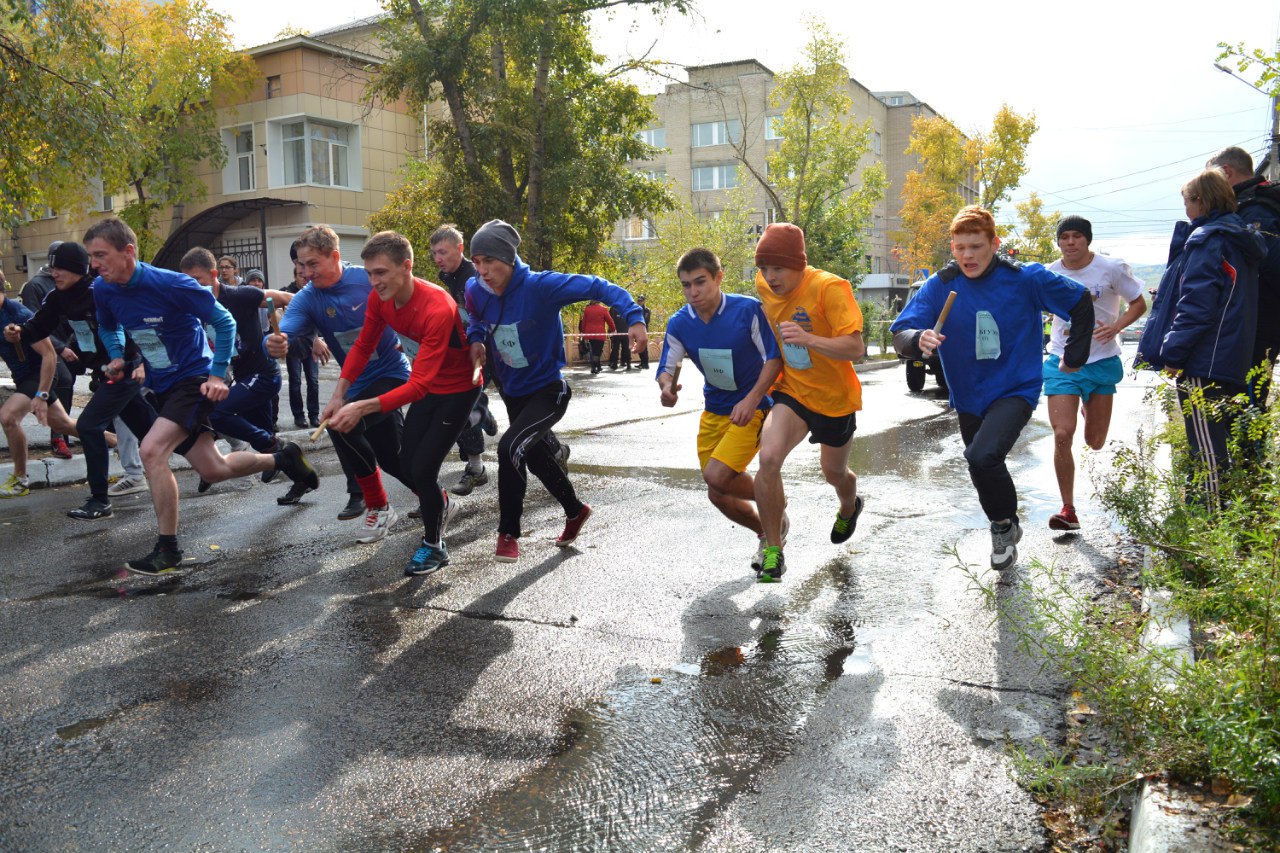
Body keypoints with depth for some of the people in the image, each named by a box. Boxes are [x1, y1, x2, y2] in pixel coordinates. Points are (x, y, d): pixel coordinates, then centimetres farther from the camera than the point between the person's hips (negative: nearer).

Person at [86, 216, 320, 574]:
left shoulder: (171, 284, -21)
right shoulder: (103, 289, -3)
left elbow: (224, 321, -12)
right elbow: (108, 327, 21)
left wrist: (217, 375, -15)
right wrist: (117, 356, 3)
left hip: (194, 380, -7)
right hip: (160, 385, 7)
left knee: (151, 450, -24)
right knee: (213, 471, 8)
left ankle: (168, 549, -11)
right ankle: (283, 458, 34)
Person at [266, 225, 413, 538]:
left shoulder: (368, 278, -15)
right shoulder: (307, 299, -8)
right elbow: (286, 327, -27)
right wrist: (275, 343, -52)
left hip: (393, 372, -5)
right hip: (359, 385, 5)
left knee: (339, 422, -22)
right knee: (390, 458, 6)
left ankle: (379, 506, -5)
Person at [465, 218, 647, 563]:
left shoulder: (540, 286, -26)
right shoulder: (476, 292, -10)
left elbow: (597, 287, -25)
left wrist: (634, 317, -38)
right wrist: (475, 338, -7)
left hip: (547, 391, -7)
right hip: (512, 392, 7)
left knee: (511, 447, -26)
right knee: (536, 457, 22)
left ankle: (508, 533, -6)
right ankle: (576, 511, 48)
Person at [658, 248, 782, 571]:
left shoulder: (748, 310, -19)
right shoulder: (679, 324, -7)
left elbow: (774, 358, -13)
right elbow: (666, 369, -3)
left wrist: (751, 401, -24)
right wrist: (666, 387, -28)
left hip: (752, 408, -5)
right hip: (714, 412, 6)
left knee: (717, 476, -23)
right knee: (718, 495, 6)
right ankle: (767, 533, 33)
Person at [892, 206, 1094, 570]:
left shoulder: (1025, 279, -13)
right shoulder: (940, 286, -11)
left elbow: (1080, 301, 2)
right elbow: (900, 334, -18)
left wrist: (1075, 356, 4)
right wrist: (919, 340, -41)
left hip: (1016, 390, -4)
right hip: (969, 397, 4)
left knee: (982, 456, -28)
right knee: (985, 471, 22)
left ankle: (1004, 524, 1)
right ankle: (1007, 529, 54)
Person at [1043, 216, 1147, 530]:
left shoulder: (1112, 268, -6)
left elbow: (1138, 304, 2)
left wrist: (1116, 327, -16)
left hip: (1102, 361, 0)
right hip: (1062, 362, 0)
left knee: (1095, 442, 8)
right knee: (1062, 435, -15)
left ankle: (1089, 409, 49)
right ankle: (1068, 510, -2)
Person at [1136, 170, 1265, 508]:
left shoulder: (1207, 240, -11)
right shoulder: (1240, 241, 18)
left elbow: (1196, 305, -19)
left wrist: (1172, 352, -15)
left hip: (1201, 365, -10)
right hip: (1232, 364, 10)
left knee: (1207, 452, -7)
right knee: (1224, 447, 15)